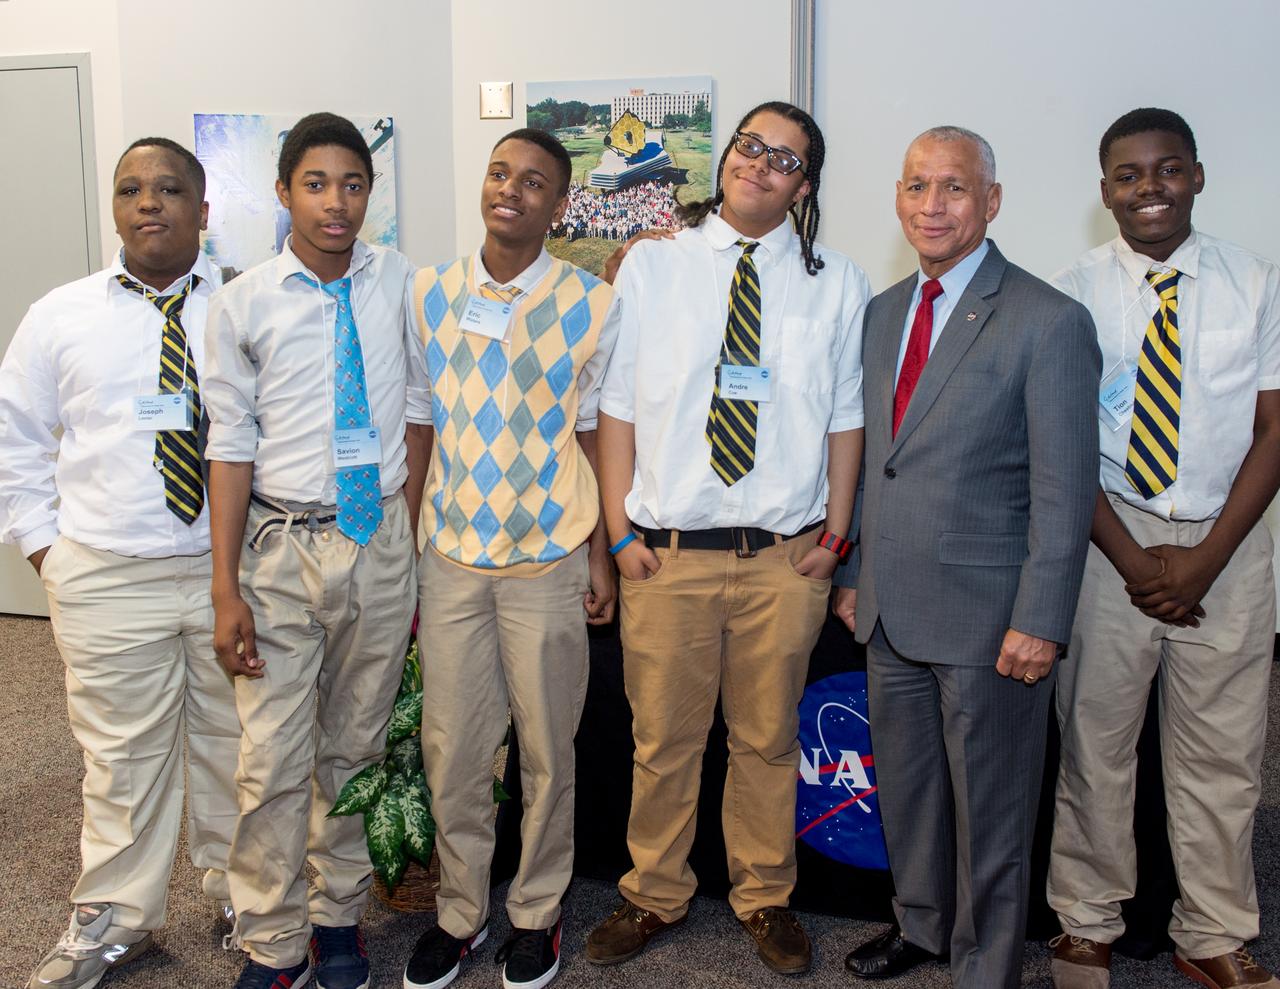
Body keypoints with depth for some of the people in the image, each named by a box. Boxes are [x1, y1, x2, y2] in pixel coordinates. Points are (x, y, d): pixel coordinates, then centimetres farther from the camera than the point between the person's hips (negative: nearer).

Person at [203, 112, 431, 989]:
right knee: (273, 760, 2)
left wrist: (408, 542, 6)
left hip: (382, 543, 1)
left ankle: (339, 915, 32)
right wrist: (225, 588, -6)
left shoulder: (402, 285, 1)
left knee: (356, 747, 14)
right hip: (282, 547, -1)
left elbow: (417, 412, 7)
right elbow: (232, 446, -3)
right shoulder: (244, 304, -3)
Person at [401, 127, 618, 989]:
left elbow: (594, 436, 2)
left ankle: (537, 911, 30)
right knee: (451, 748, 9)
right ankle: (461, 910, 29)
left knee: (547, 749, 9)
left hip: (549, 559, -2)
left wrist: (602, 556, 0)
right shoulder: (429, 295, 4)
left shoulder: (591, 305, -2)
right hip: (450, 557, 2)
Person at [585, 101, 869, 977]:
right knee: (664, 739, 11)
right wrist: (621, 530, -3)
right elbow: (617, 404, 2)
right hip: (668, 551, 0)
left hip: (785, 557, 1)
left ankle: (765, 898, 34)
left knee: (769, 739, 14)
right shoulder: (653, 264, 3)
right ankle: (656, 896, 32)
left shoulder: (837, 285, 5)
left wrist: (834, 533, 0)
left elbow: (846, 418, 7)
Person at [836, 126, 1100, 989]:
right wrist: (853, 573, 13)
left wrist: (1040, 623, -16)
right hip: (891, 611, 6)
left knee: (989, 806, 9)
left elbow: (1065, 489, -13)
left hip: (987, 619, -6)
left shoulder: (1050, 323, -11)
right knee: (906, 786, 21)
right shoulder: (883, 311, 10)